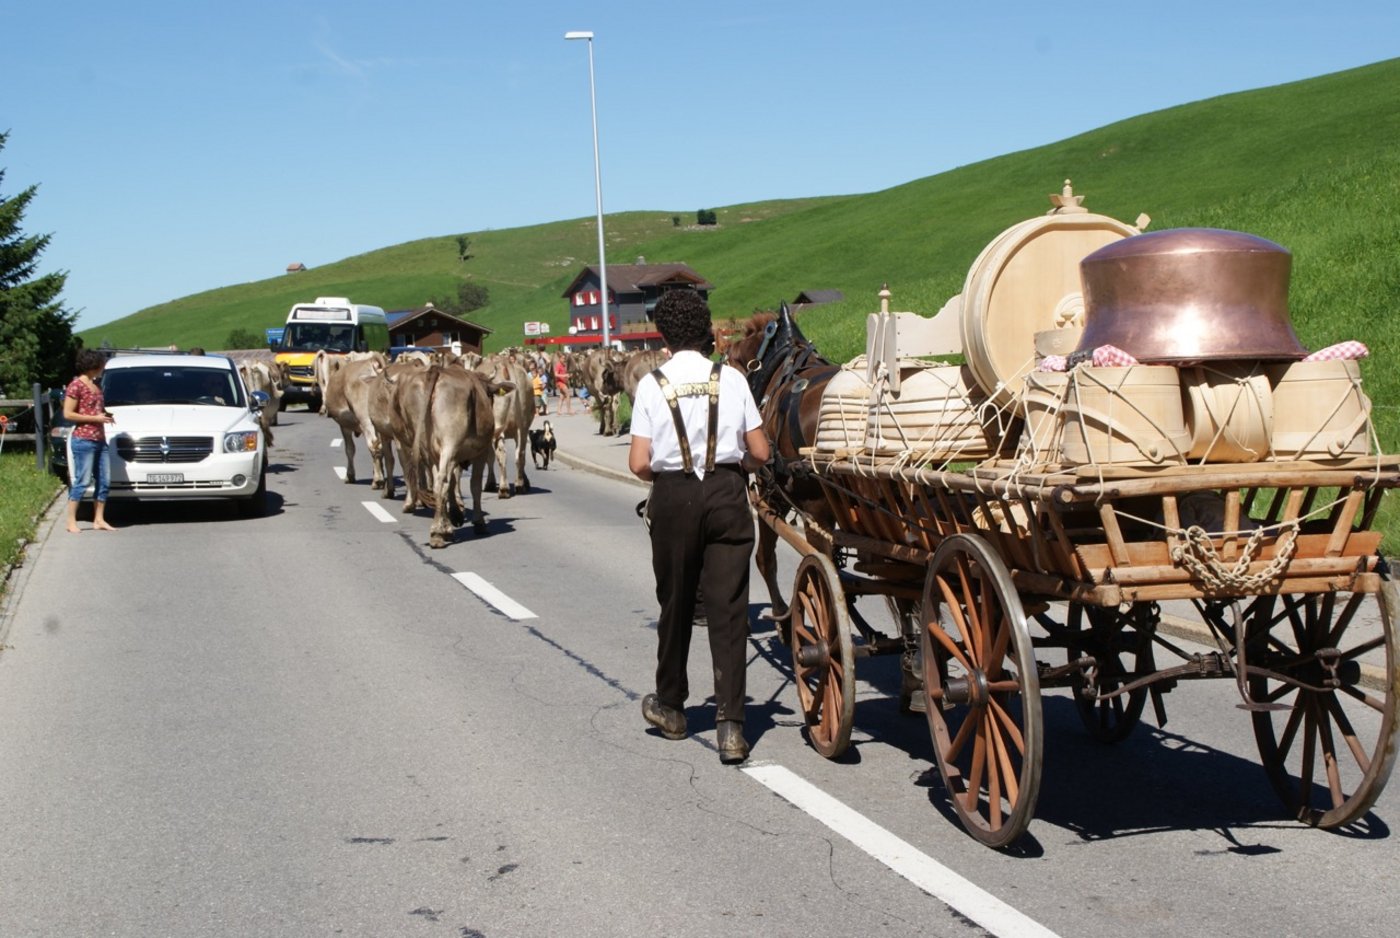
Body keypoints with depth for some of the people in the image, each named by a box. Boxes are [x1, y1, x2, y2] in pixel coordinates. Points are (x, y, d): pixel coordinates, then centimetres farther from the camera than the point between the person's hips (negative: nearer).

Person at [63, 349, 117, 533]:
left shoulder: (97, 386, 16)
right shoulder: (76, 386, -8)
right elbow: (68, 414, -13)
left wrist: (106, 415, 8)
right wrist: (95, 418, -15)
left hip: (100, 440, 8)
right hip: (83, 440, -8)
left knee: (104, 481, 6)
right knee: (82, 481, -8)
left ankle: (99, 520, 12)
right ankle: (71, 521, -2)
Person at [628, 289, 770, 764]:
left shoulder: (652, 385, -3)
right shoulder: (732, 379, 0)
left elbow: (639, 464, -6)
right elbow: (760, 453, 0)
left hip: (673, 498, 0)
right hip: (727, 495, 0)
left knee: (675, 603, 16)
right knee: (728, 609, 0)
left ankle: (670, 706, 32)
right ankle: (730, 725, -6)